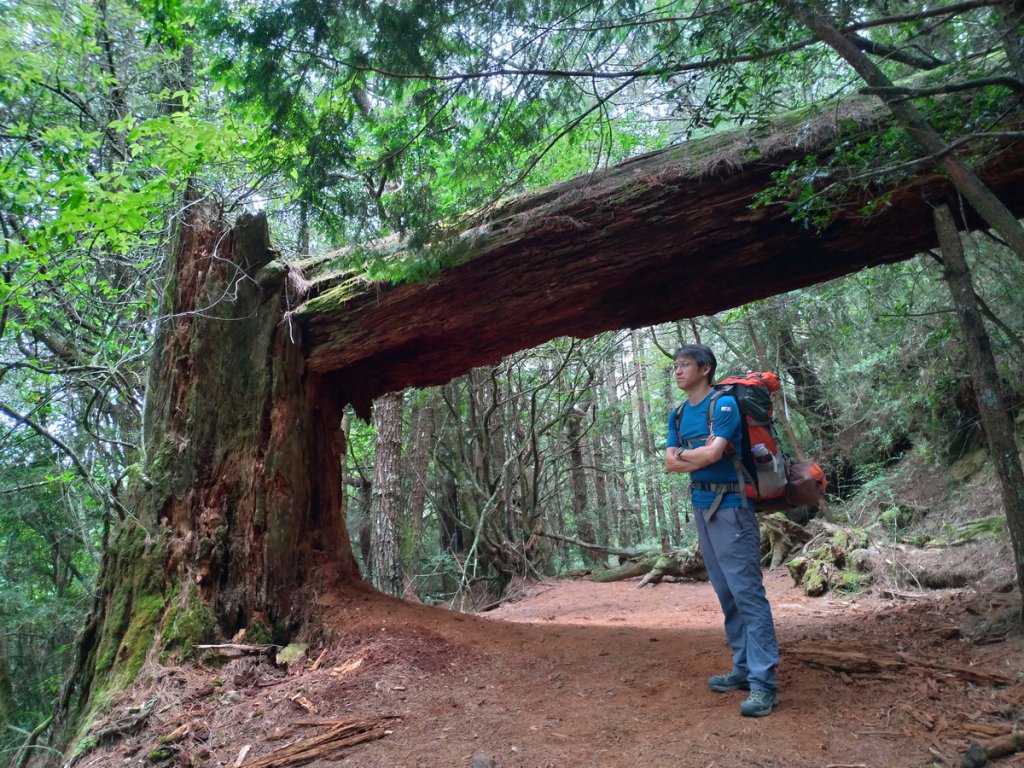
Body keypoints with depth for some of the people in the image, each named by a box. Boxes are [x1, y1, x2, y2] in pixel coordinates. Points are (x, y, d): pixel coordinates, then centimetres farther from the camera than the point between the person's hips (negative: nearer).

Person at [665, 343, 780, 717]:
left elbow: (712, 454, -20)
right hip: (701, 507, 8)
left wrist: (682, 452, -2)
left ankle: (764, 682, -4)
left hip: (730, 506, -8)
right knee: (725, 593, 12)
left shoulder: (724, 404, -10)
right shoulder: (678, 415, 12)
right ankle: (743, 668, 21)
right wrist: (701, 455, -10)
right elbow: (671, 464, 5)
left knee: (747, 591, -8)